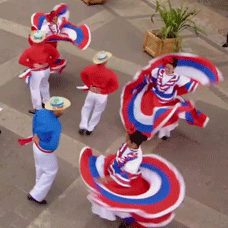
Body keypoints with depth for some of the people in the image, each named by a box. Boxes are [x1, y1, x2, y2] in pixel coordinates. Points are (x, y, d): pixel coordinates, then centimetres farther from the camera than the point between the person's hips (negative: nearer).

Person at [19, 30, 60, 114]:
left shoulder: (29, 50, -24)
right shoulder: (47, 47, -15)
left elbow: (21, 61, -22)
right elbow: (56, 55, -7)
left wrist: (32, 65, -15)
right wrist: (47, 63, -9)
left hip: (36, 72, -4)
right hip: (46, 70, 4)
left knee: (35, 89, 14)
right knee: (44, 85, 30)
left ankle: (38, 108, 24)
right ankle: (46, 102, 48)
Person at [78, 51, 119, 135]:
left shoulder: (90, 68, -17)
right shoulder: (110, 74, -26)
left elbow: (83, 75, 3)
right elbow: (115, 86, -17)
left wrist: (89, 86, 5)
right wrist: (103, 91, -11)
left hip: (91, 93, 2)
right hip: (102, 96, -2)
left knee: (86, 108, 25)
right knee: (97, 112, 19)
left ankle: (83, 127, 24)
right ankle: (89, 129, 33)